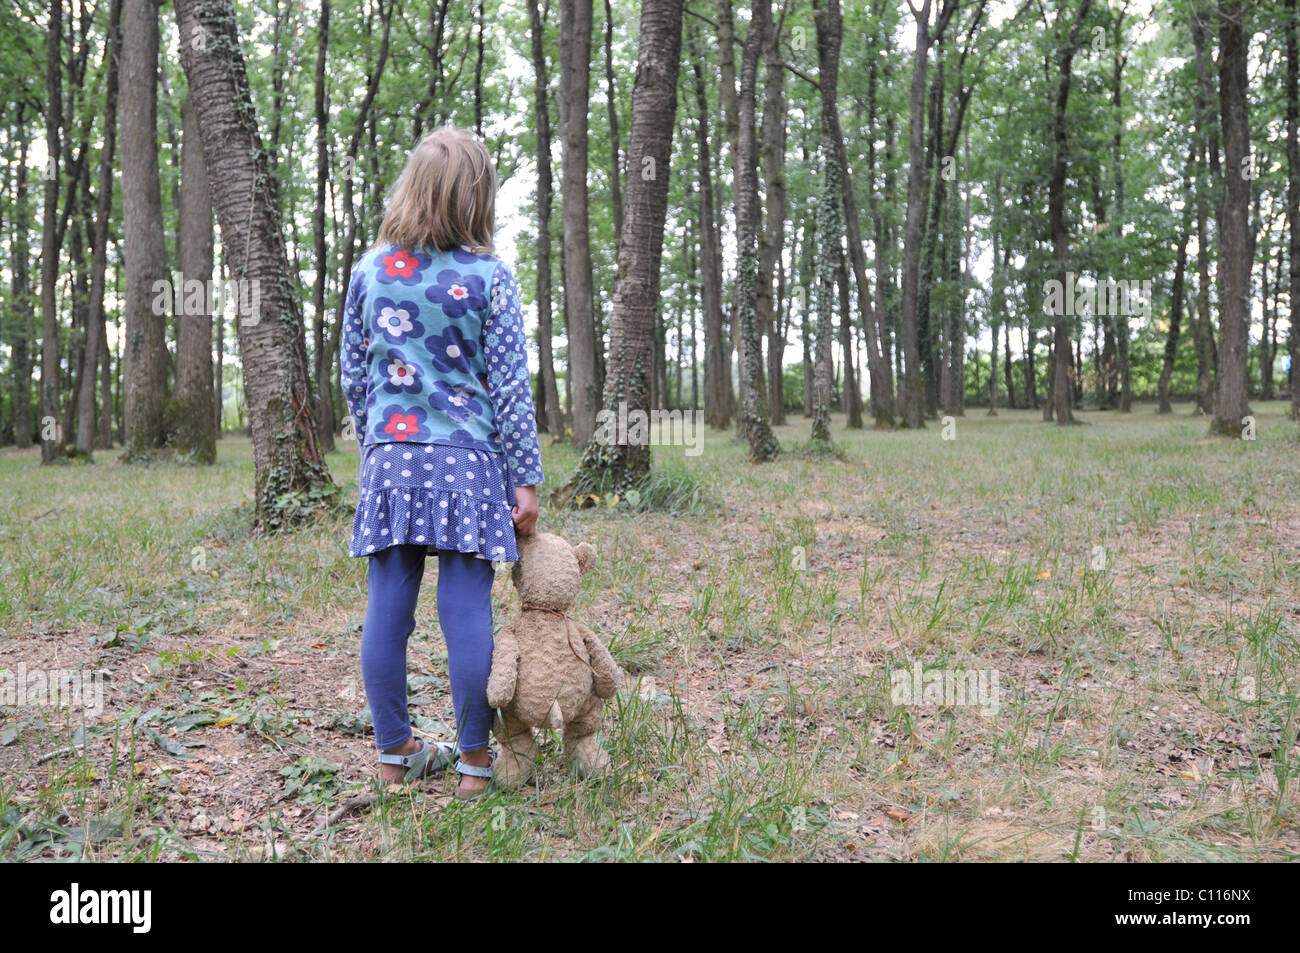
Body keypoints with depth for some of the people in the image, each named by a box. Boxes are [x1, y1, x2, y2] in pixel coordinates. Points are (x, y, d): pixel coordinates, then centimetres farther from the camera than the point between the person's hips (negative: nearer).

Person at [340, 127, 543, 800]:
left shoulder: (369, 271, 6)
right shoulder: (489, 277, -4)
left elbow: (353, 377, 10)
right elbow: (510, 386, -4)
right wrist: (526, 479, 1)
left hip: (390, 458, 3)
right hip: (468, 460, -3)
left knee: (387, 608, 8)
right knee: (467, 611, 2)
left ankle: (395, 752, 21)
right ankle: (474, 759, 13)